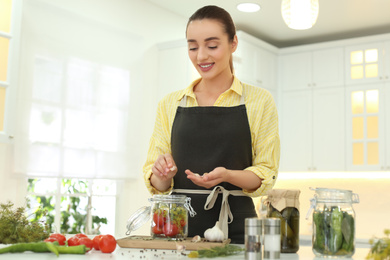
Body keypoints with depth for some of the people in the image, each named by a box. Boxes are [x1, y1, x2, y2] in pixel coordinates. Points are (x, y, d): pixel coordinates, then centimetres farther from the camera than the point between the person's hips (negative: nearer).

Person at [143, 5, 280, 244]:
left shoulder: (259, 101, 2)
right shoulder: (170, 104, 9)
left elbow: (266, 174, -1)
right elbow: (156, 183, 10)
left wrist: (227, 175, -19)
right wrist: (162, 174, -12)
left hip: (234, 225, -2)